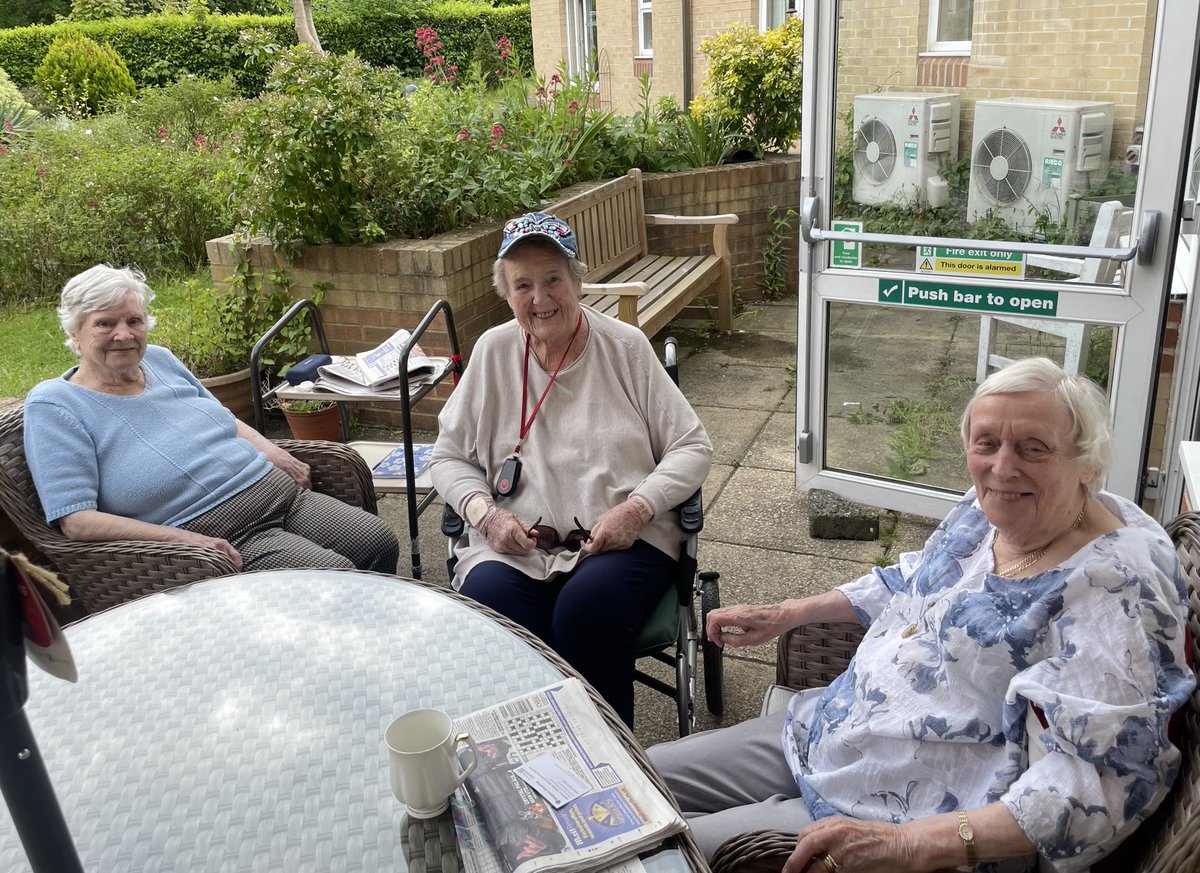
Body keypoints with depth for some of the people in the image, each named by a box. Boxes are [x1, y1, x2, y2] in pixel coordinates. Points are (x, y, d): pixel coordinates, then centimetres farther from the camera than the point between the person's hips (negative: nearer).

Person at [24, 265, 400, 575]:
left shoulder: (158, 359, 12)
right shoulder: (52, 404, -6)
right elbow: (76, 521, -14)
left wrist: (271, 452, 5)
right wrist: (182, 539, -22)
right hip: (221, 539, -7)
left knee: (380, 543, -4)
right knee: (335, 577, -24)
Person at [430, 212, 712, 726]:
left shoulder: (625, 347, 4)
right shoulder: (493, 352, 9)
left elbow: (692, 448, 5)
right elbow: (448, 456, 14)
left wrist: (639, 507, -13)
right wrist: (485, 513, -6)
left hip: (622, 538, -1)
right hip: (514, 544, 2)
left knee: (587, 611, -32)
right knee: (487, 607, -30)